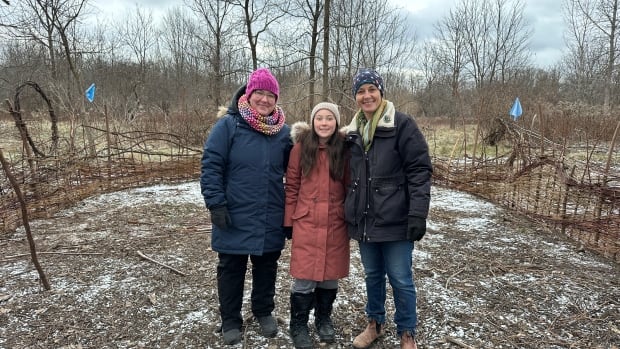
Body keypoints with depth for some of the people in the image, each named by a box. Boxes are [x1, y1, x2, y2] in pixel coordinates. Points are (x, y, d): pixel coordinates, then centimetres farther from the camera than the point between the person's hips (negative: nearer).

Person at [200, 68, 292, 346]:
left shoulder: (283, 131, 4)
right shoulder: (229, 125, -8)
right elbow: (210, 166, -10)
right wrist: (216, 204, -15)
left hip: (271, 220, 3)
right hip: (235, 218, -3)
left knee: (266, 268, 17)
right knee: (231, 270, 11)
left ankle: (264, 312, 39)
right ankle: (230, 320, 30)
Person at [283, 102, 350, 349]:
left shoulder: (344, 149, 2)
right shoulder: (301, 147, -2)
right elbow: (292, 186, 1)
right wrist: (289, 220, -1)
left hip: (336, 224, 2)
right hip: (306, 222, -2)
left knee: (330, 274, 12)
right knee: (304, 278, 0)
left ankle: (324, 319, 33)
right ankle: (298, 326, 20)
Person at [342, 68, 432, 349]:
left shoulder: (402, 124, -8)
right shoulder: (353, 130, 11)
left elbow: (420, 171, -12)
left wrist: (417, 214, -18)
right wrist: (350, 212, 15)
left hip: (395, 219, -5)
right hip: (364, 219, 5)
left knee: (401, 280, 5)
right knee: (372, 275, 18)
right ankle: (375, 323, 37)